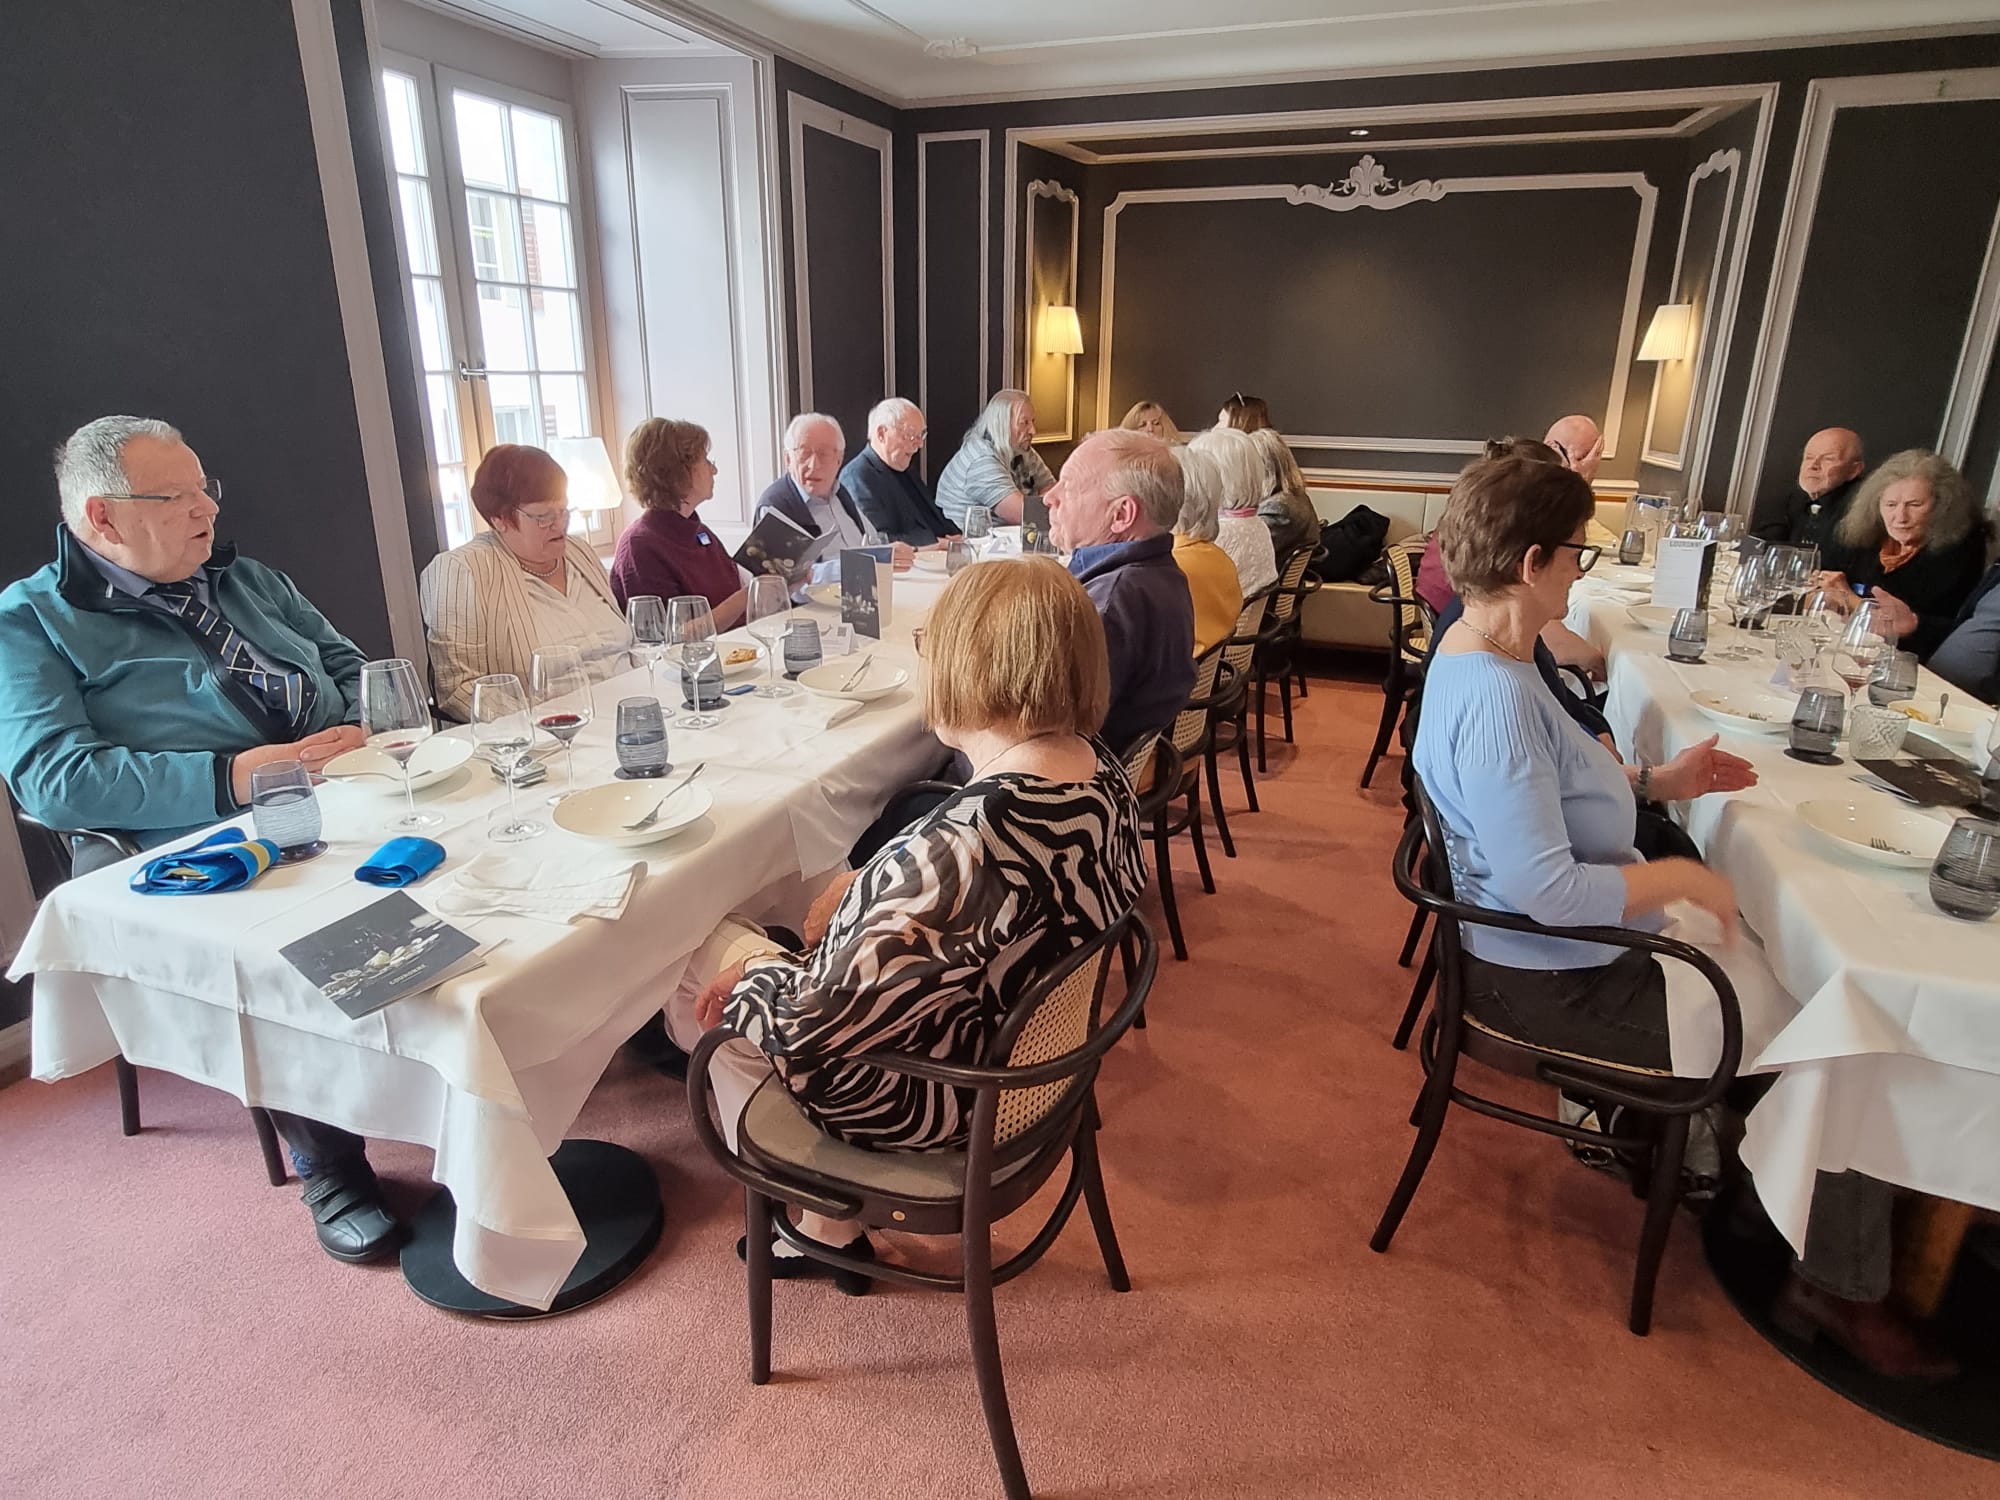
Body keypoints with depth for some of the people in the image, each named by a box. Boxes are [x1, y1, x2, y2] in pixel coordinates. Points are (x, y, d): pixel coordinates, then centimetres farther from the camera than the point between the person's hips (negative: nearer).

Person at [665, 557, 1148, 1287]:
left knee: (696, 961, 10)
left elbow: (810, 1024, -32)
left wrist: (747, 973, -12)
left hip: (932, 1105, -8)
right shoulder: (1102, 773, -11)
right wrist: (869, 889, -1)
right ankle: (825, 1228, 31)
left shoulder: (965, 842, -38)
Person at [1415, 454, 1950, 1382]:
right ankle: (1841, 1286, 23)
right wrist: (1679, 877, -18)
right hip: (1559, 982, -10)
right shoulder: (1494, 696, -31)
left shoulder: (1481, 652, 2)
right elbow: (1546, 888, -33)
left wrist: (1656, 781, 9)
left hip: (1560, 948, 10)